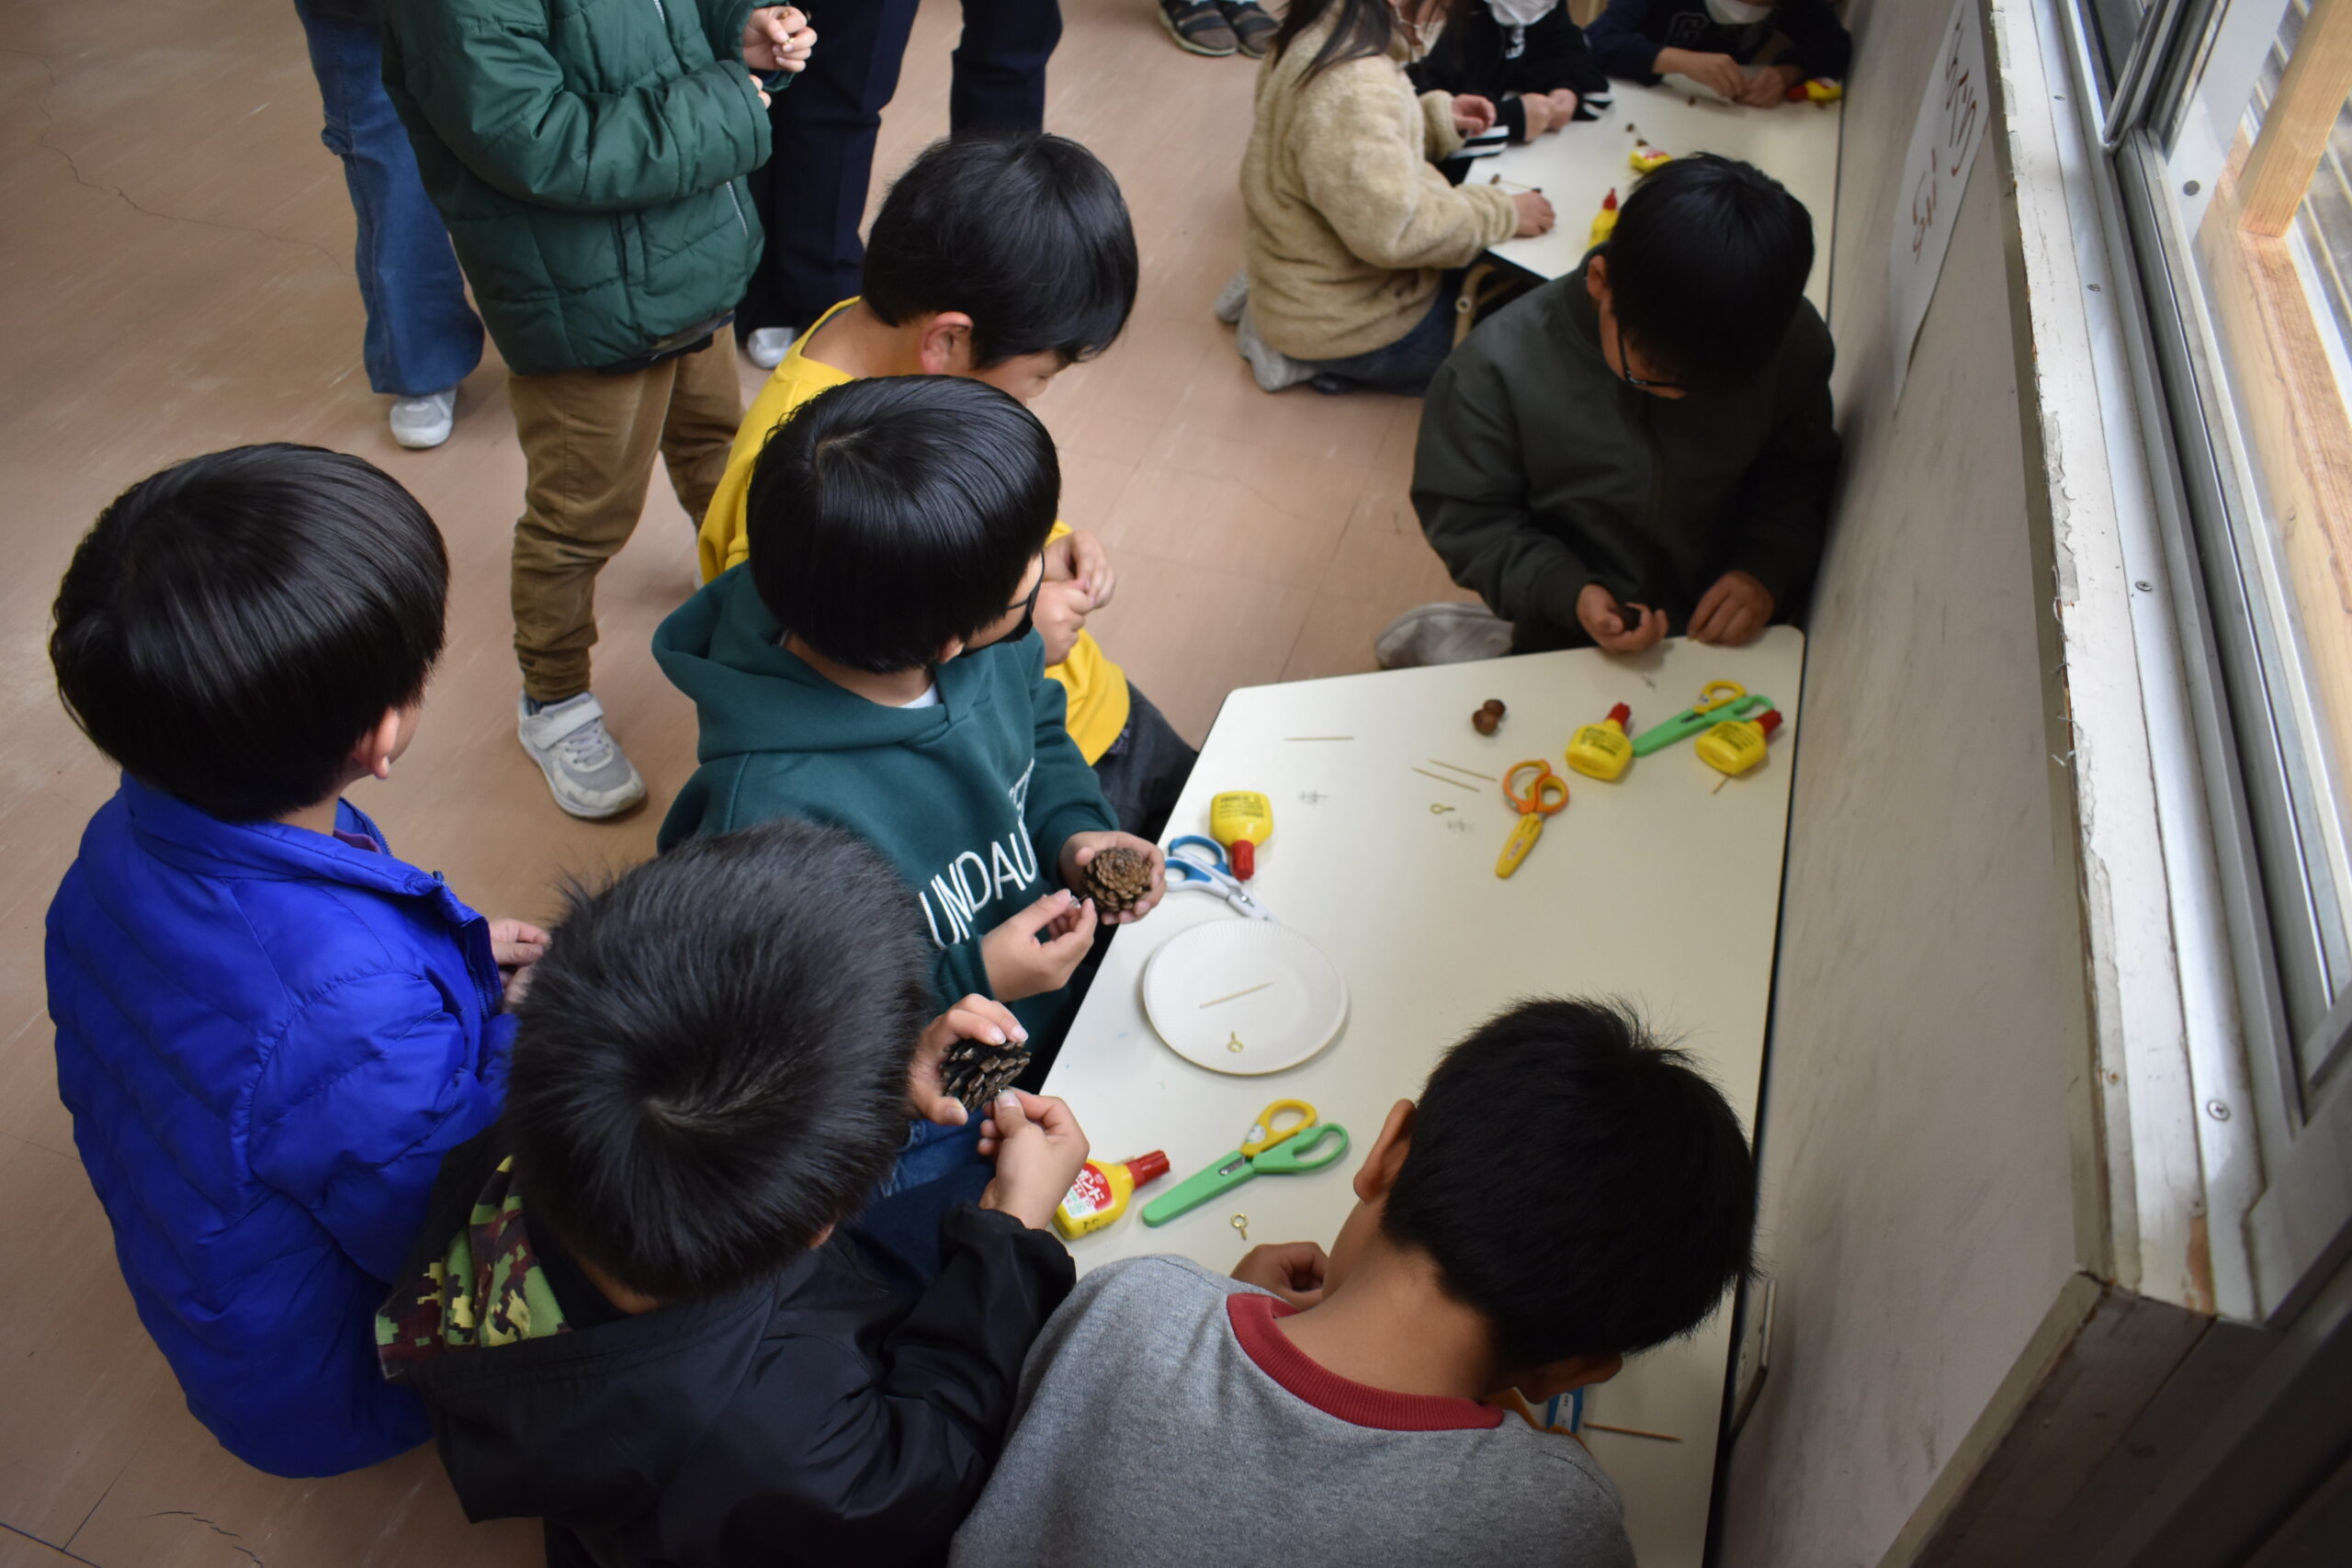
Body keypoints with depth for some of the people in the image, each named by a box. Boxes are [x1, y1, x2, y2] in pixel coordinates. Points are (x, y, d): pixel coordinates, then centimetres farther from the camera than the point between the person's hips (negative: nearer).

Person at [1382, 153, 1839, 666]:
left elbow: (1799, 473, 5)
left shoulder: (1794, 342, -11)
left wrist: (1766, 570, -13)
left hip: (1727, 634, 3)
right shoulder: (1501, 367, -20)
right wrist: (1569, 595, -25)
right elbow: (1465, 515, -11)